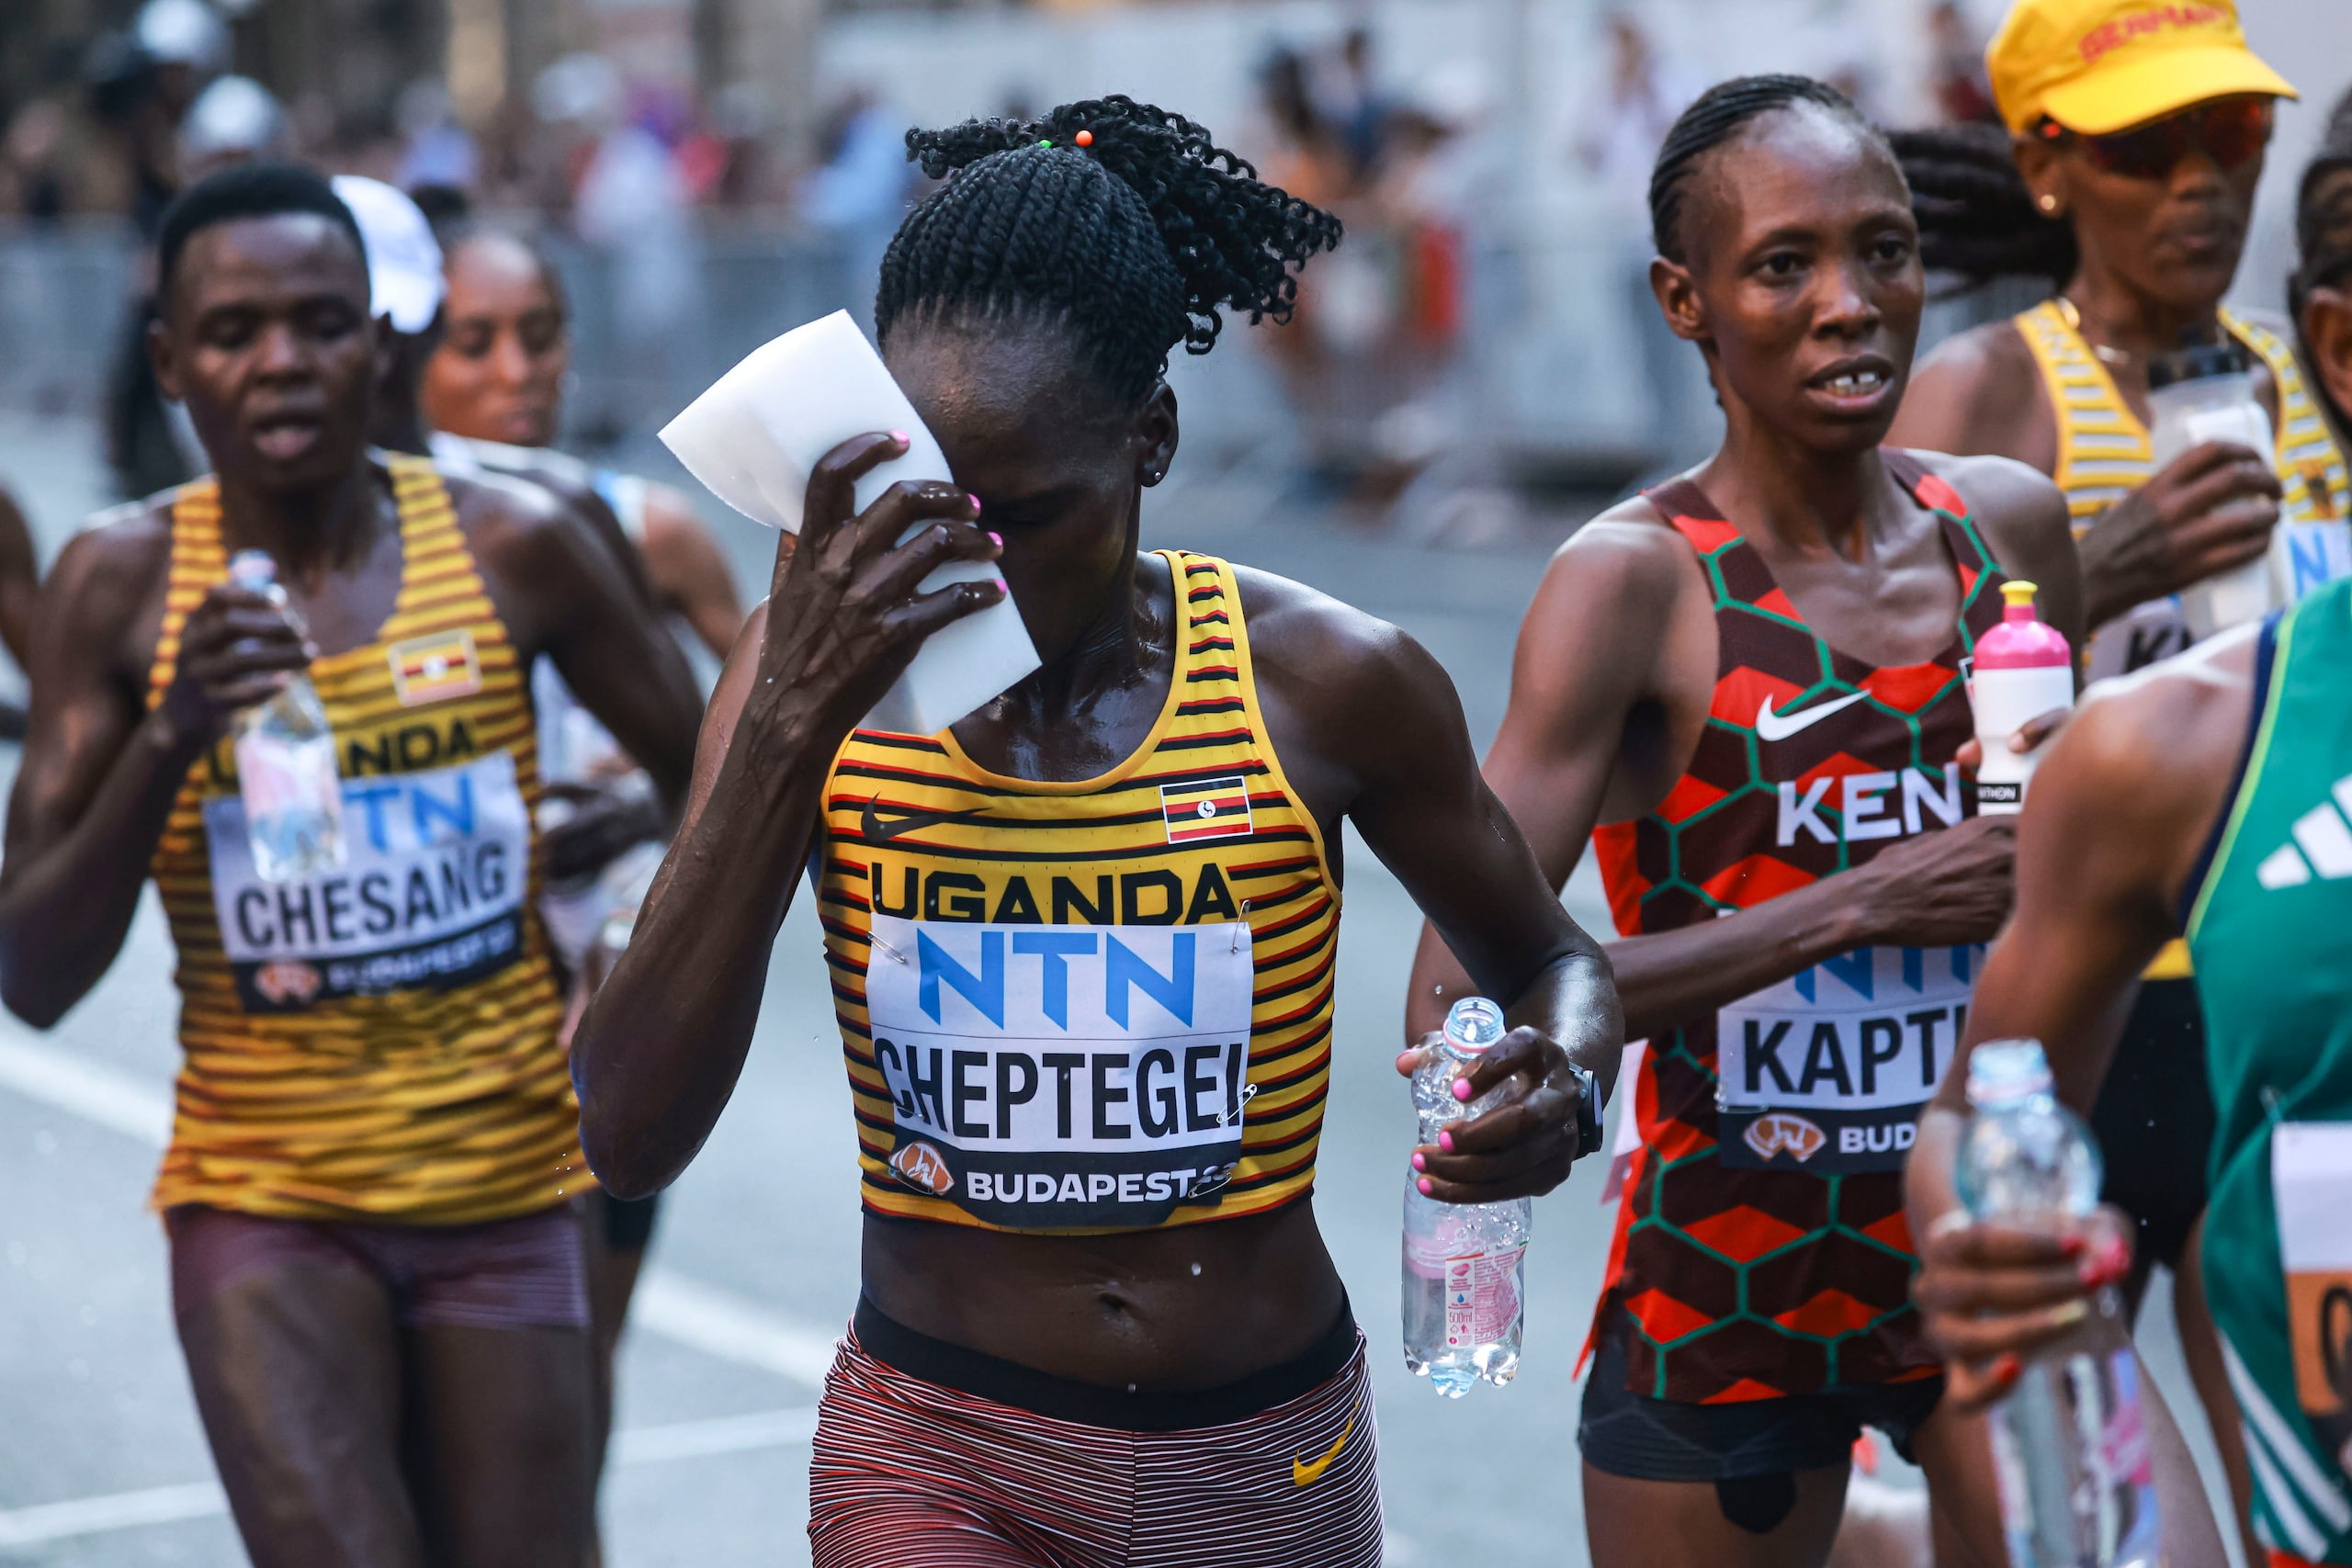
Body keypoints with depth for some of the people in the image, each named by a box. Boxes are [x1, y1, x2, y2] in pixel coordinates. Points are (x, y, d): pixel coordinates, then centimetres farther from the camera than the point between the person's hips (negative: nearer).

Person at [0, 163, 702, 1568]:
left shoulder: (516, 550, -5)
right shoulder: (123, 587, -7)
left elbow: (711, 782, 11)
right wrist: (168, 740, -21)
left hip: (507, 1194, 2)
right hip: (265, 1202, -1)